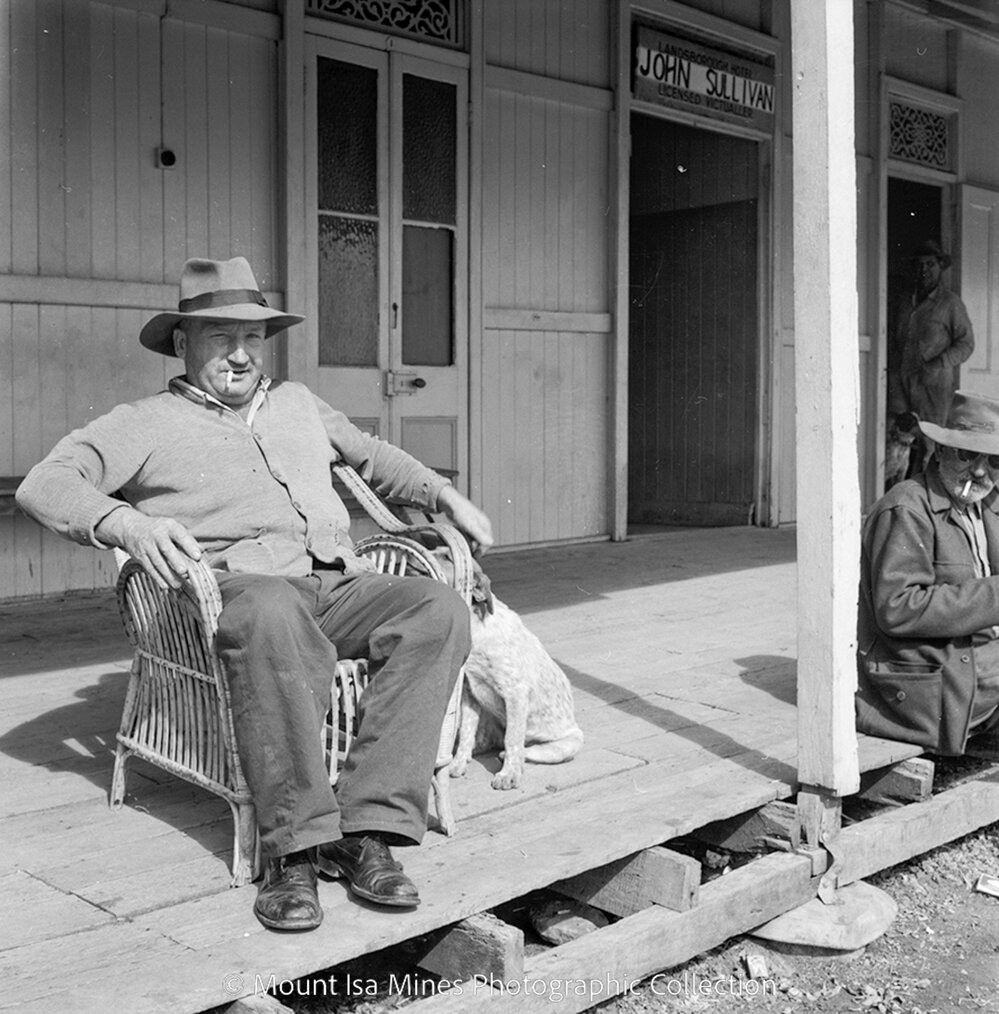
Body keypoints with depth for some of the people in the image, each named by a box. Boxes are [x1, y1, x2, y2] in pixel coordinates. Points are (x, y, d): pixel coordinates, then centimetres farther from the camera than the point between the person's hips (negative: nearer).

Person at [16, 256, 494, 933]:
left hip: (338, 582, 5)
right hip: (241, 585, -5)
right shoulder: (146, 424, 13)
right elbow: (45, 486, 0)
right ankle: (296, 846, -34)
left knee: (440, 608, -27)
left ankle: (368, 827, -31)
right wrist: (128, 524, -21)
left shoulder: (297, 403, 30)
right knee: (272, 616, -42)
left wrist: (449, 498, 30)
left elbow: (374, 456, 44)